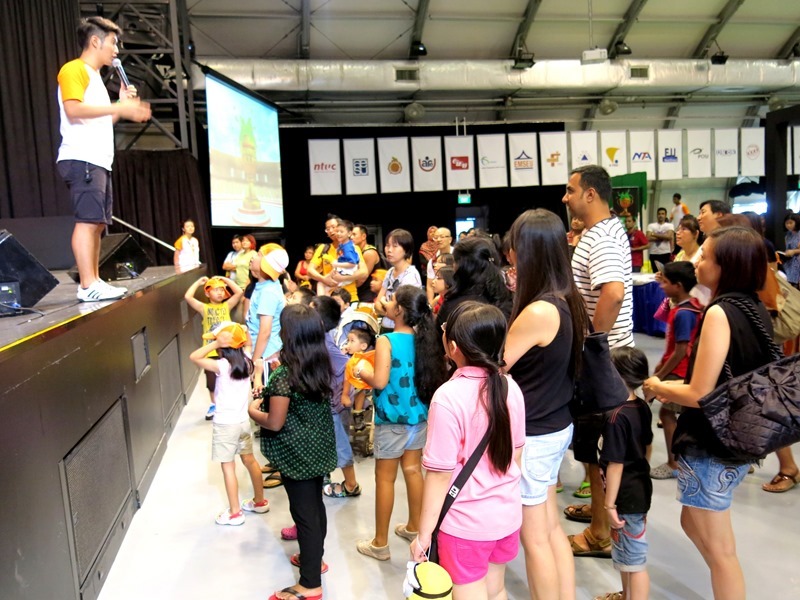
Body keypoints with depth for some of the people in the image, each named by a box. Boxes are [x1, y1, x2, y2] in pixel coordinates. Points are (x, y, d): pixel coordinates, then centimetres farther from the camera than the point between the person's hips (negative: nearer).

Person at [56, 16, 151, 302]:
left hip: (98, 161, 10)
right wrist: (119, 108, -17)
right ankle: (88, 286, -17)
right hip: (81, 159, -10)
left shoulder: (94, 76, 26)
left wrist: (122, 103, 16)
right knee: (87, 220, -15)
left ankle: (94, 281, 11)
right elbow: (74, 110, -17)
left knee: (97, 223, 7)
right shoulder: (74, 69, -2)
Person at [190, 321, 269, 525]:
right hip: (243, 421, 7)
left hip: (226, 424, -7)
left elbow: (194, 357, -23)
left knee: (228, 467, 4)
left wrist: (216, 343, -24)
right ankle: (260, 501, 31)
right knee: (249, 461, 19)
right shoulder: (245, 362, -2)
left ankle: (235, 513, 12)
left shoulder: (222, 365, -21)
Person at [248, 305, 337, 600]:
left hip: (296, 454, -7)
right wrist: (269, 397, 15)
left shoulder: (284, 375, -24)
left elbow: (275, 423, -21)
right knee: (315, 505, 22)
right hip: (319, 448, 8)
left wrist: (253, 411, -2)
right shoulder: (322, 366, -2)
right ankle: (315, 558, 42)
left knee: (304, 512, 4)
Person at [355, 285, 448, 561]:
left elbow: (380, 381, -24)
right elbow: (430, 376, 9)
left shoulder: (386, 341, -18)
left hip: (392, 420, -6)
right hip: (419, 417, 6)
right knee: (413, 470, 20)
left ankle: (380, 543, 18)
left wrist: (363, 371, -4)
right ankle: (414, 526, 37)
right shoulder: (423, 339, -1)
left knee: (385, 478, 6)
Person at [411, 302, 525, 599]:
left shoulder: (449, 397, -25)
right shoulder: (510, 387, -6)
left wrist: (424, 533, -9)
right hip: (507, 514, 6)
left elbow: (440, 473, -20)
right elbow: (516, 453, 6)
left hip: (466, 523, -5)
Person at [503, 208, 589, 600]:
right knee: (551, 529, 22)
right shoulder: (565, 301, 0)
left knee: (535, 539, 10)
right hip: (555, 427, 9)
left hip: (531, 436, -8)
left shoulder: (538, 311, -27)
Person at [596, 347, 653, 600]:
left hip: (626, 496, -10)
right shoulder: (643, 407, 0)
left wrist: (610, 504, -16)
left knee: (634, 559, 5)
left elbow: (615, 465, -23)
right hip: (641, 488, 10)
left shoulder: (616, 417, -26)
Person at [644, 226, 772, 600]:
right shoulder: (756, 308, 4)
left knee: (719, 550, 8)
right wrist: (675, 390, 14)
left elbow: (700, 395, -22)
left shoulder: (719, 313, -22)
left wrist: (658, 387, -4)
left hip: (710, 446, -9)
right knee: (693, 524, 25)